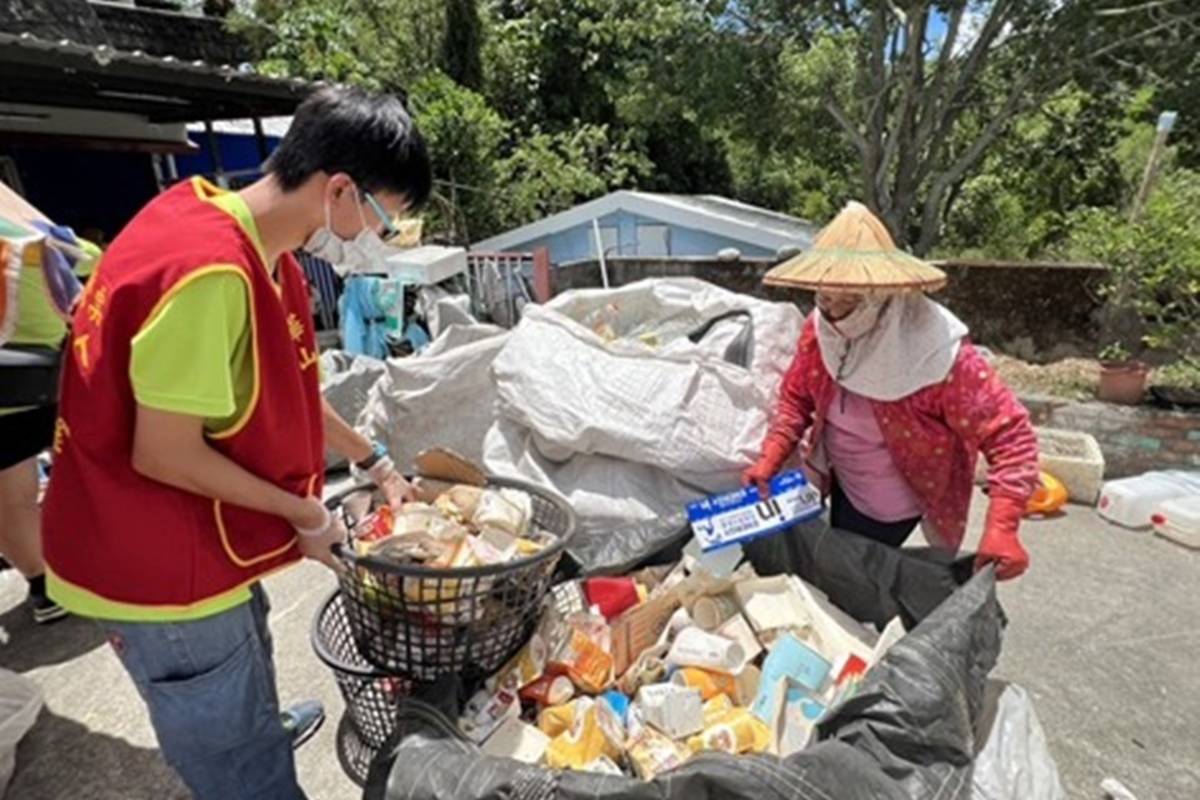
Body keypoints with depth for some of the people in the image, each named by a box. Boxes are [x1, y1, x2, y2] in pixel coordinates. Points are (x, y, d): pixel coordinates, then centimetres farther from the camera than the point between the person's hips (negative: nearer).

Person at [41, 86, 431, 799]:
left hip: (201, 545, 10)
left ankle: (262, 732, 62)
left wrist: (375, 464, 13)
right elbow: (164, 454, -26)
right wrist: (301, 510, -15)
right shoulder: (209, 271, -30)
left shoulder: (265, 255, 2)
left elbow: (286, 393, 10)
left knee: (244, 667, 35)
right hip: (159, 566, -9)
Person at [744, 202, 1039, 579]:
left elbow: (1010, 434, -29)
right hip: (840, 482, 5)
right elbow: (796, 395, -5)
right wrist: (769, 460, -16)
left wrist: (1001, 528, -38)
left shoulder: (938, 354, -34)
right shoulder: (820, 328, -19)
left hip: (892, 503, -5)